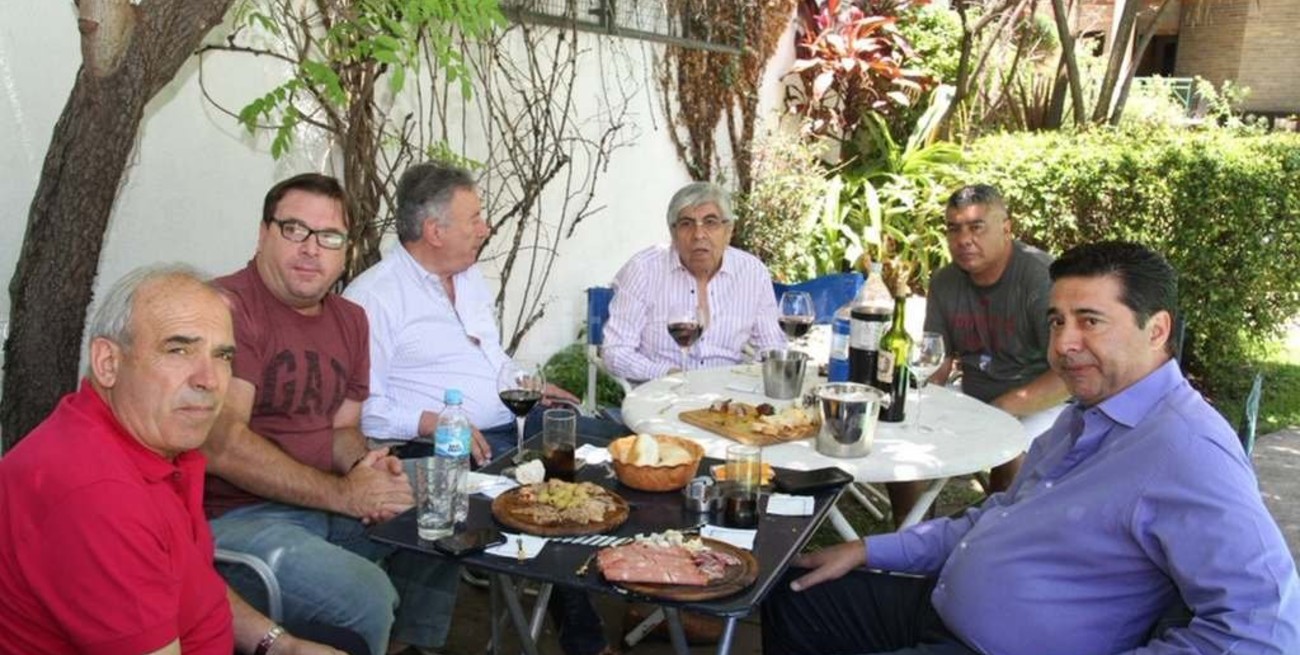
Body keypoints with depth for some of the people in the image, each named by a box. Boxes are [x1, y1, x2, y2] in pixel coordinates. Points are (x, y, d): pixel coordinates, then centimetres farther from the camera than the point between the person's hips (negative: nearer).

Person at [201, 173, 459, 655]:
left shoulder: (350, 320, 11)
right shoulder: (227, 306, -15)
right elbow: (221, 447, -23)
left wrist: (364, 466, -8)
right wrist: (344, 493, -19)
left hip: (325, 506, 9)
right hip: (233, 517, -8)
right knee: (368, 596, -27)